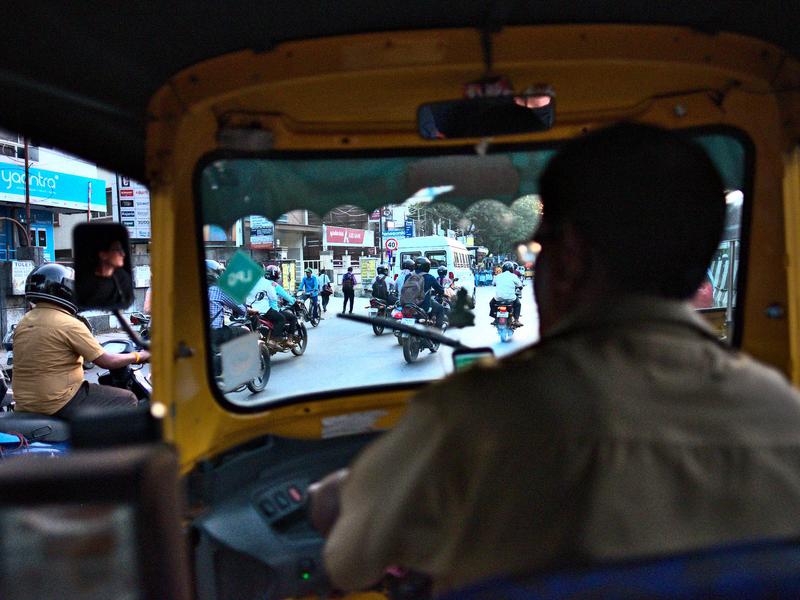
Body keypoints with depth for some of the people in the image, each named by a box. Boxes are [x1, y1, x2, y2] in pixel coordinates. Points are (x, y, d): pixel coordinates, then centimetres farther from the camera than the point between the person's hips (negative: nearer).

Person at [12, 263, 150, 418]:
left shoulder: (23, 323, 8)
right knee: (128, 400, 1)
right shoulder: (70, 324, -16)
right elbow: (106, 362, -12)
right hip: (60, 403, -9)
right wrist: (138, 356, 3)